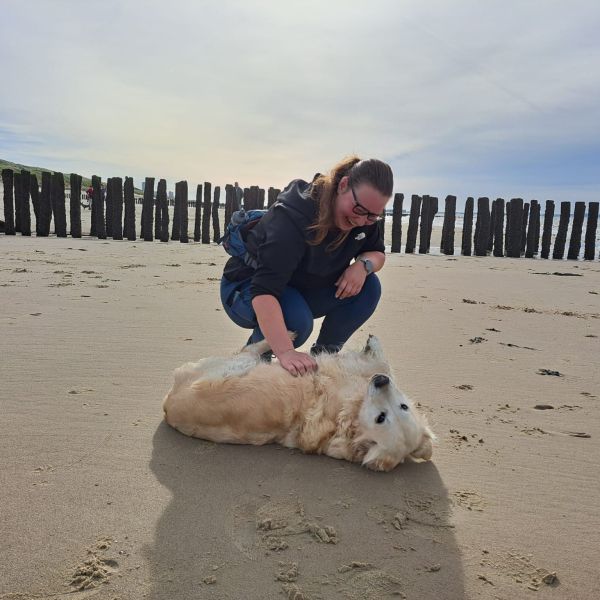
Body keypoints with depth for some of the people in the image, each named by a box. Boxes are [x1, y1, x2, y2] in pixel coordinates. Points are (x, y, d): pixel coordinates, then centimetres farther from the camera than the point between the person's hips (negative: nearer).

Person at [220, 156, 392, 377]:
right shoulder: (293, 215, -35)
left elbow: (377, 252, 3)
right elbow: (264, 291, -44)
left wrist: (363, 264, -23)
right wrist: (285, 352, -55)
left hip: (300, 290, 7)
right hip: (248, 287, -6)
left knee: (368, 287, -14)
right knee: (296, 321, -38)